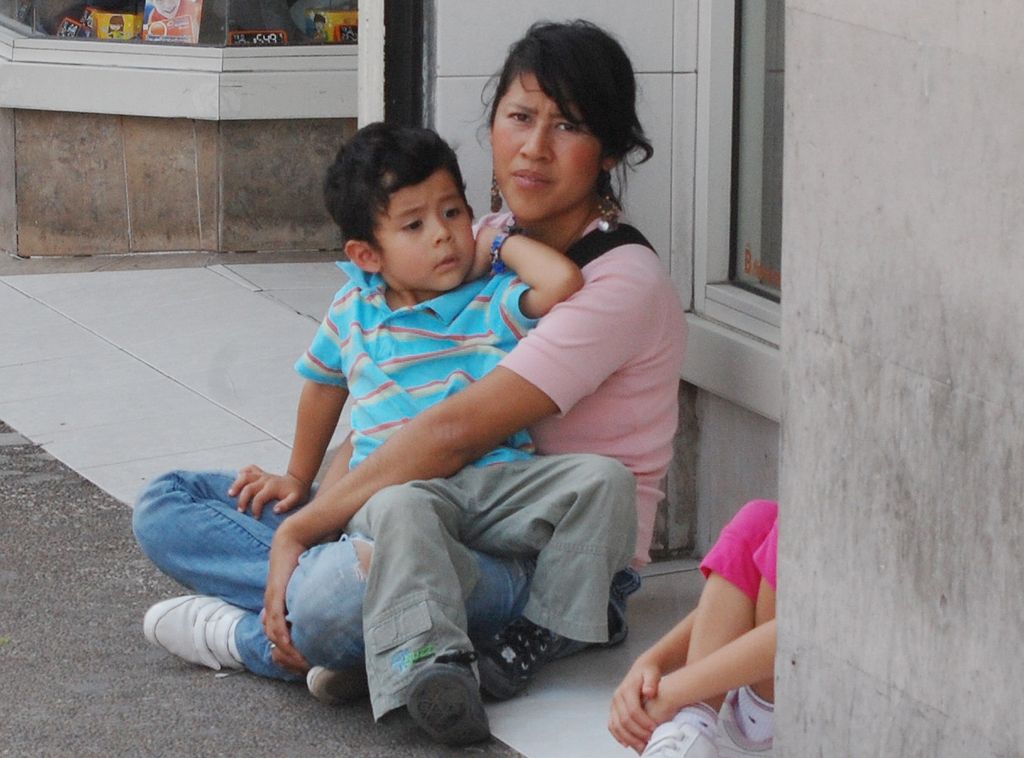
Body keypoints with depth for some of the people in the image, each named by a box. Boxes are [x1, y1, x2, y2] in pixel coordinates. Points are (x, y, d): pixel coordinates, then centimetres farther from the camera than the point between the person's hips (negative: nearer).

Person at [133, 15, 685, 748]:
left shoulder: (624, 282, -16)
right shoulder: (488, 242, 10)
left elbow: (457, 431, -23)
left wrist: (303, 528, -22)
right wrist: (310, 487, -6)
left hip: (566, 565, -9)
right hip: (453, 515, 9)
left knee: (339, 595, -41)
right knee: (167, 504, 1)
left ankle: (255, 638, -6)